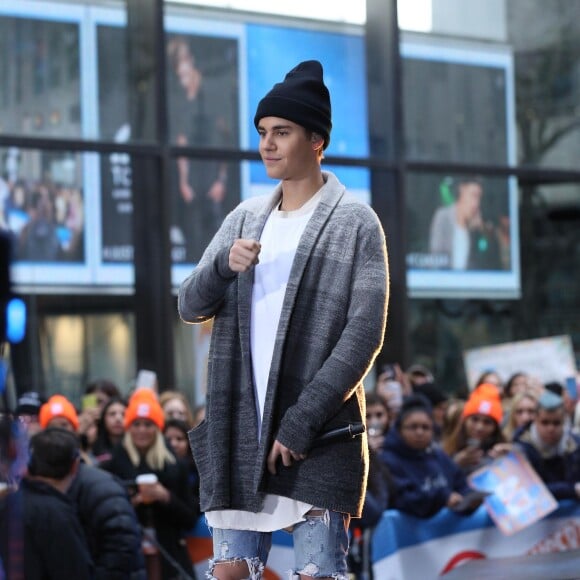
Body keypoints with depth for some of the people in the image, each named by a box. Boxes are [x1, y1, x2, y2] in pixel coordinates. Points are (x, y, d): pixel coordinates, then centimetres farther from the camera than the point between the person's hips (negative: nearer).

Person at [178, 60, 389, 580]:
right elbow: (191, 307, 10)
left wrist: (301, 422, -14)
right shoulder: (245, 219, 13)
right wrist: (224, 265, -13)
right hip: (240, 432, 5)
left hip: (319, 436, -5)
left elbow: (365, 333, -9)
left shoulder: (355, 223, -2)